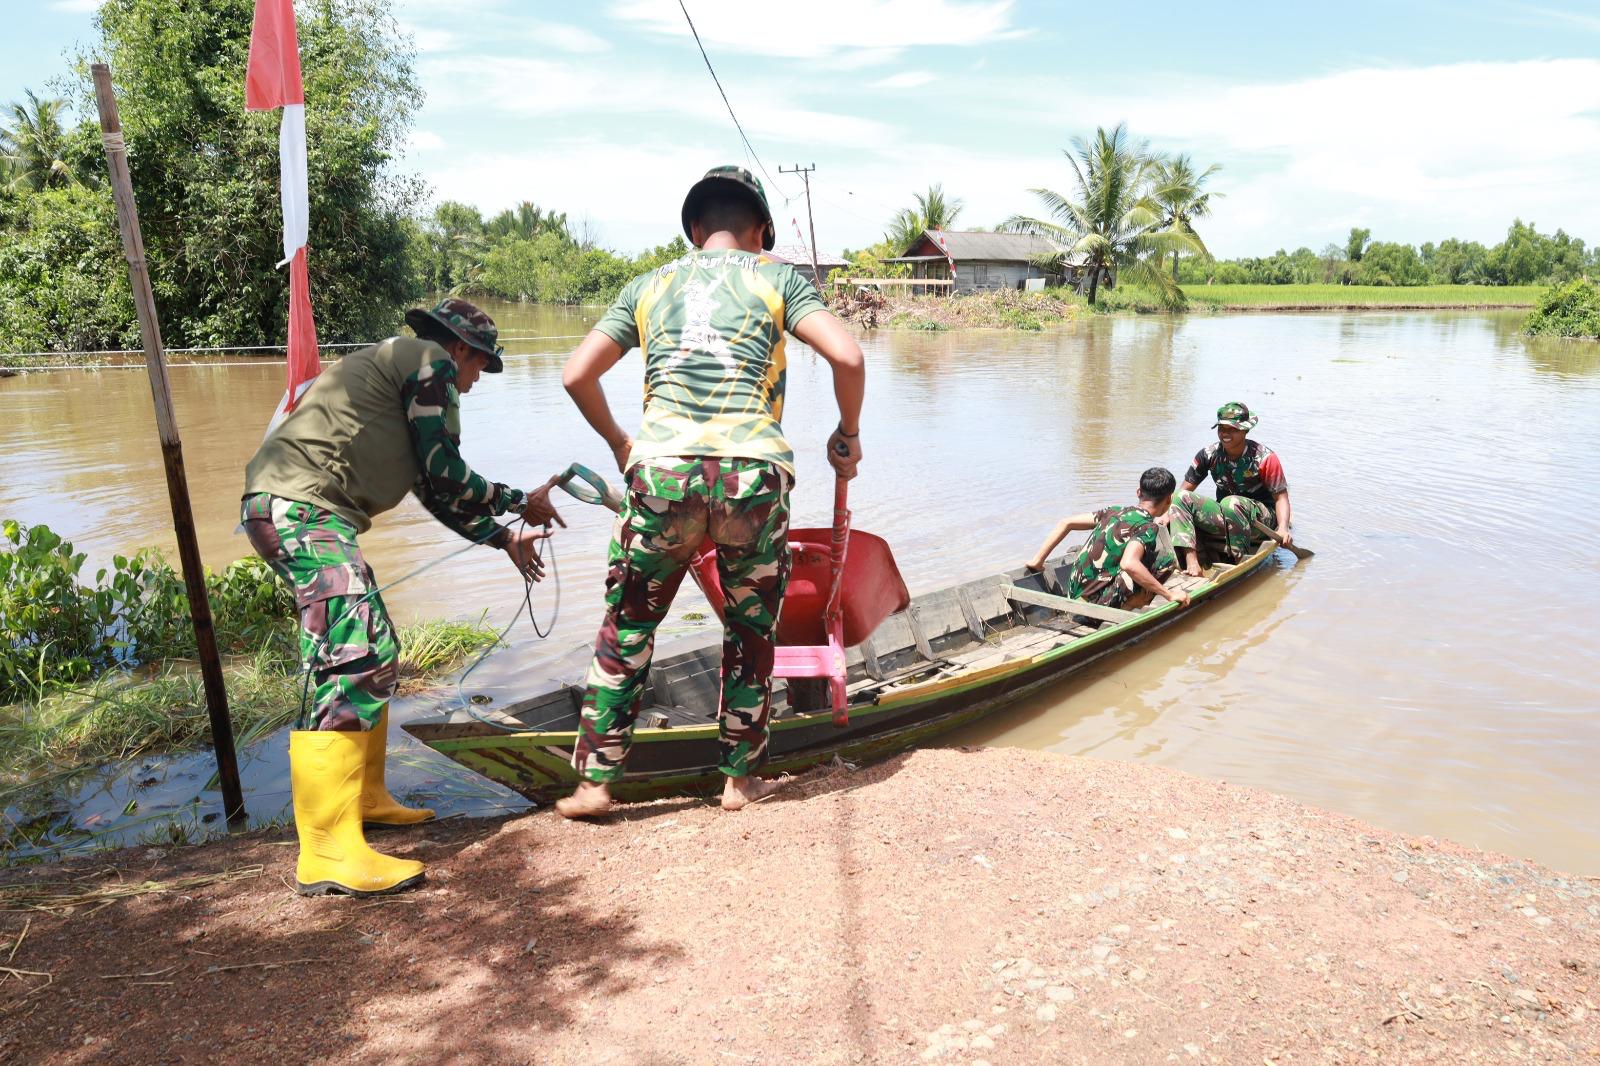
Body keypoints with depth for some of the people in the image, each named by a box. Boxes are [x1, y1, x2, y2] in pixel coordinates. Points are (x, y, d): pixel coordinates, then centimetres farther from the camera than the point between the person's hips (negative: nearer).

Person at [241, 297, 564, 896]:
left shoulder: (400, 366, 30)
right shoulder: (430, 361, 1)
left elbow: (434, 492, 30)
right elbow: (445, 473, -6)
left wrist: (504, 538, 32)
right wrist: (520, 502, 8)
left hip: (291, 509, 11)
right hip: (303, 505, -11)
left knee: (376, 650, 18)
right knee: (351, 662, -18)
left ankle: (364, 798, 27)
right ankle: (328, 852, -20)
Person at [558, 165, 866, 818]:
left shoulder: (650, 285, 19)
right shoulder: (776, 276, 13)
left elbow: (577, 376, 16)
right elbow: (847, 356, -1)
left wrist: (617, 442, 30)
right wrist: (848, 436, 14)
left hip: (660, 470, 1)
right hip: (752, 473, -1)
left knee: (626, 628, 16)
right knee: (751, 632, 17)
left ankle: (595, 781, 20)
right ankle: (740, 779, 27)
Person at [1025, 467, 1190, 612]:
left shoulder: (1114, 511, 9)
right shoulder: (1148, 526, -12)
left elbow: (1065, 523, 11)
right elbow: (1128, 563, -31)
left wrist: (1037, 561, 16)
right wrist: (1169, 594, -23)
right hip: (1098, 606, -8)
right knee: (1167, 561, -11)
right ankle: (1124, 610, -10)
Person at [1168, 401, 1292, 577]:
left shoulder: (1265, 457, -12)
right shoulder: (1209, 454, -1)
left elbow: (1281, 496, -9)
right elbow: (1184, 491, 1)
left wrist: (1283, 529, -25)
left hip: (1262, 519, -5)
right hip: (1224, 519, 5)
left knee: (1231, 503, -37)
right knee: (1181, 498, -17)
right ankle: (1191, 563, -34)